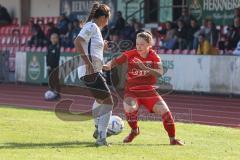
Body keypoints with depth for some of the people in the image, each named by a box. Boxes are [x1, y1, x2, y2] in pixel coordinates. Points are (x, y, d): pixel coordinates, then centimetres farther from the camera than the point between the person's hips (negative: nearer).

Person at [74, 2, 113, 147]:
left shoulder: (95, 28, 19)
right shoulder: (92, 26, -9)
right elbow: (77, 42, -24)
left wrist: (102, 47, 19)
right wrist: (87, 62, -29)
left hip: (94, 71, 11)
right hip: (91, 71, -11)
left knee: (100, 99, 33)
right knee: (108, 102, -13)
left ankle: (98, 129, 50)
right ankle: (101, 138, -18)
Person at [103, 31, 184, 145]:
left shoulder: (154, 56, -5)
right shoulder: (130, 54, -6)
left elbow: (160, 73, -21)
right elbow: (115, 61, -10)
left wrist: (144, 67, -35)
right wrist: (108, 66, -33)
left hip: (148, 91, 1)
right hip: (132, 92, -1)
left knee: (164, 110, -13)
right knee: (129, 108, -30)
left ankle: (172, 139, 6)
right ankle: (134, 131, 1)